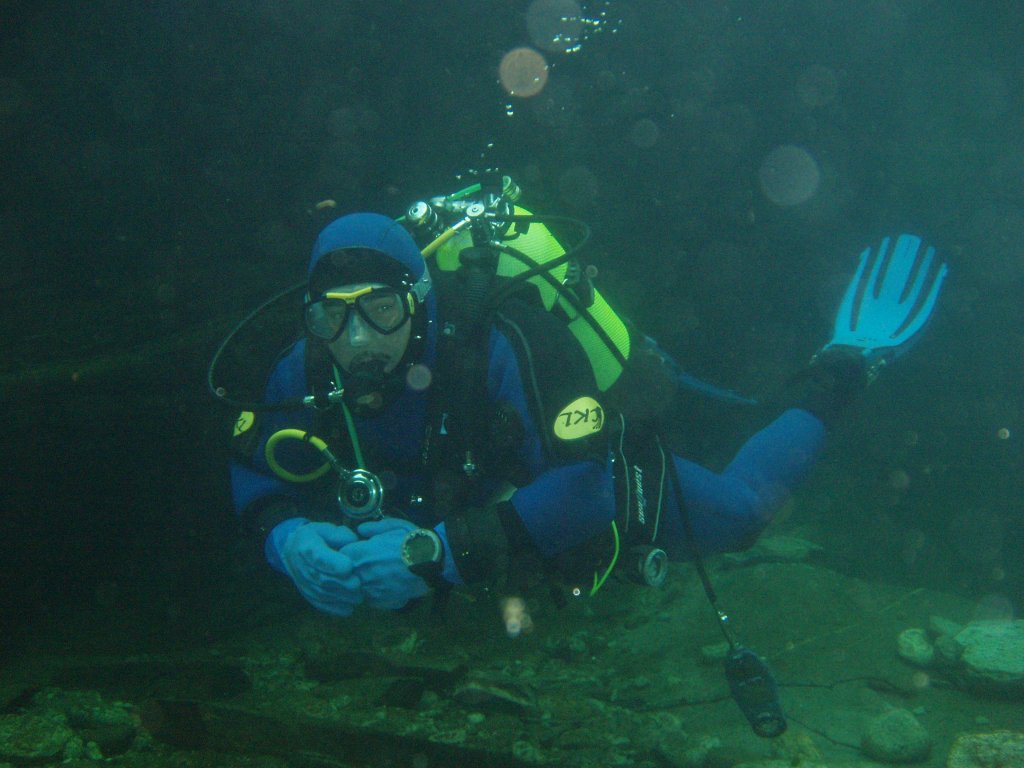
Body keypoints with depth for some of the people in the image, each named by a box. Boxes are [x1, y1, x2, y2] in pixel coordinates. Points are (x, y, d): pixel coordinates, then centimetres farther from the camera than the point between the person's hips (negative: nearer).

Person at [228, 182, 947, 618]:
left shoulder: (497, 350, -44)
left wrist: (435, 551, -51)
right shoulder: (306, 374, -27)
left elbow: (583, 489, -45)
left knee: (740, 507, 19)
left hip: (609, 481, -5)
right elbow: (259, 477, -13)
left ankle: (844, 365, 37)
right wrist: (290, 537, -36)